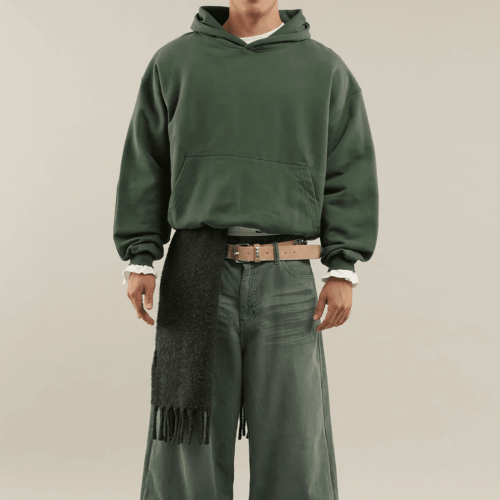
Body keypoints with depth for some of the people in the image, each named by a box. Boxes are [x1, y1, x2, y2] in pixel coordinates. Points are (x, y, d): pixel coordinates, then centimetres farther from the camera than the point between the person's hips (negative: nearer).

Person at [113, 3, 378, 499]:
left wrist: (343, 271, -3)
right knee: (190, 437, 2)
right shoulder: (175, 62, 10)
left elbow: (351, 174, 5)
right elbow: (145, 166, 8)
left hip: (286, 278, 0)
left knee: (292, 439, 1)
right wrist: (139, 262, 0)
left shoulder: (325, 68, 9)